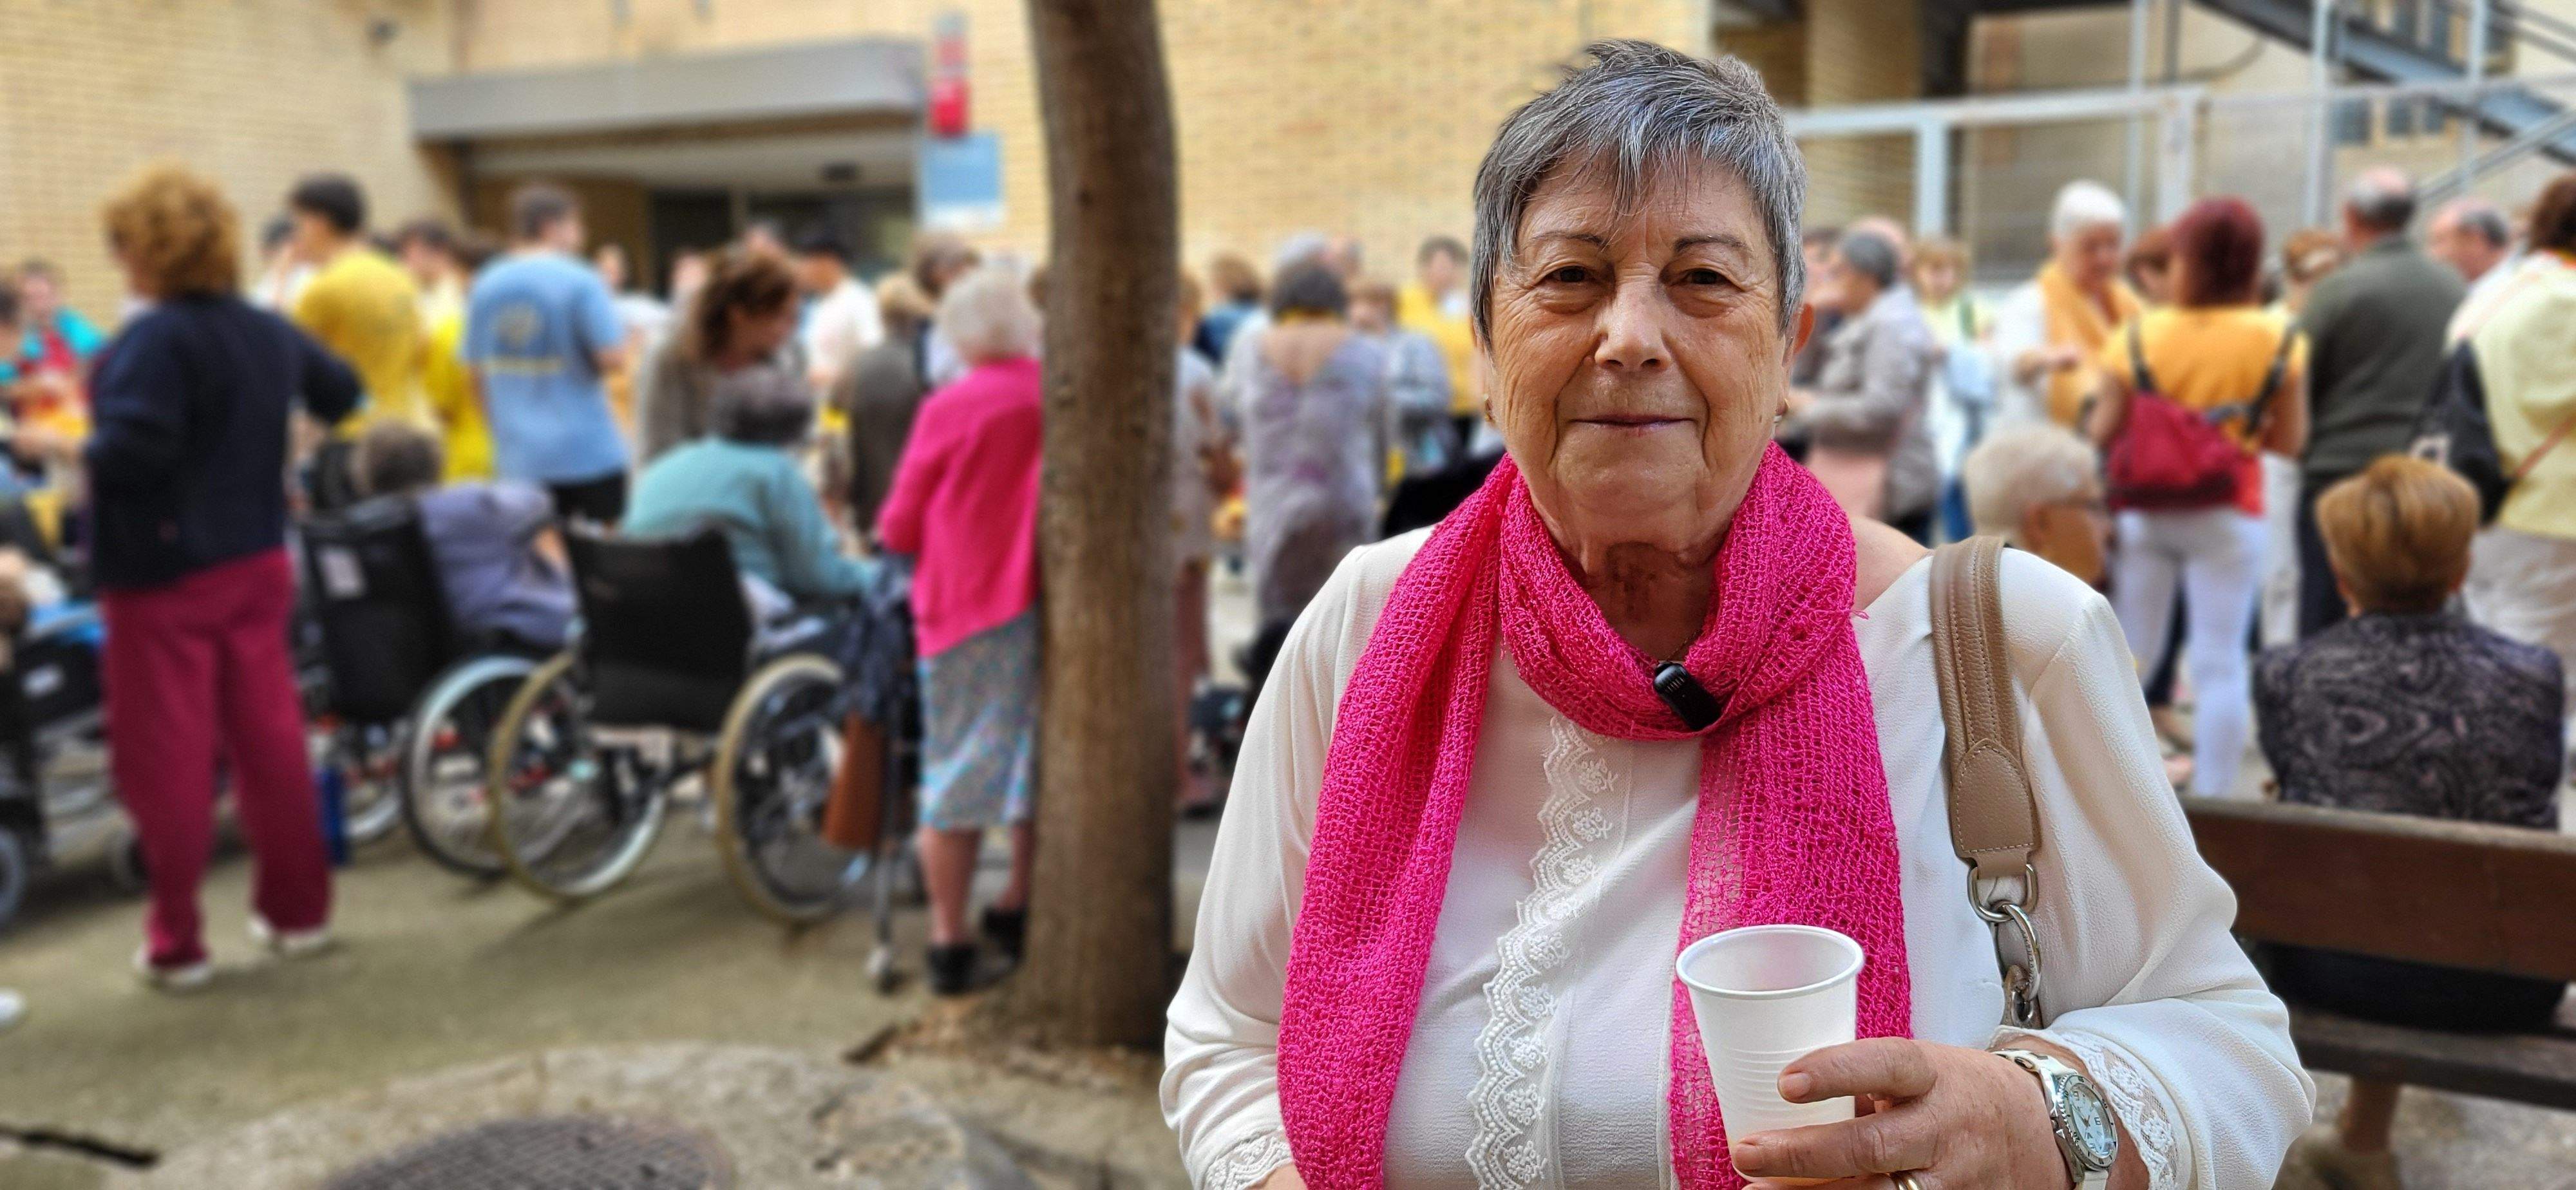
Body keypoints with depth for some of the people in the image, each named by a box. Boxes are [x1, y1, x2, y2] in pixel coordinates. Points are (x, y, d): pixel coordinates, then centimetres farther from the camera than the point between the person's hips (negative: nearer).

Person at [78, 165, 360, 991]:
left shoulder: (154, 340, -18)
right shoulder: (270, 330, 6)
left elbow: (133, 448, -29)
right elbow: (341, 393, 23)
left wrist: (79, 455, -9)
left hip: (163, 573, -7)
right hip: (256, 561, 7)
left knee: (167, 759, 2)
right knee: (270, 737, 13)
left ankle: (176, 944, 10)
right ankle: (298, 910, 21)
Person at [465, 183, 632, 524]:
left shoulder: (485, 287, 6)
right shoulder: (579, 283, -10)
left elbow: (477, 373, 12)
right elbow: (613, 357, -16)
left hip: (519, 459, 5)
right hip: (588, 451, -5)